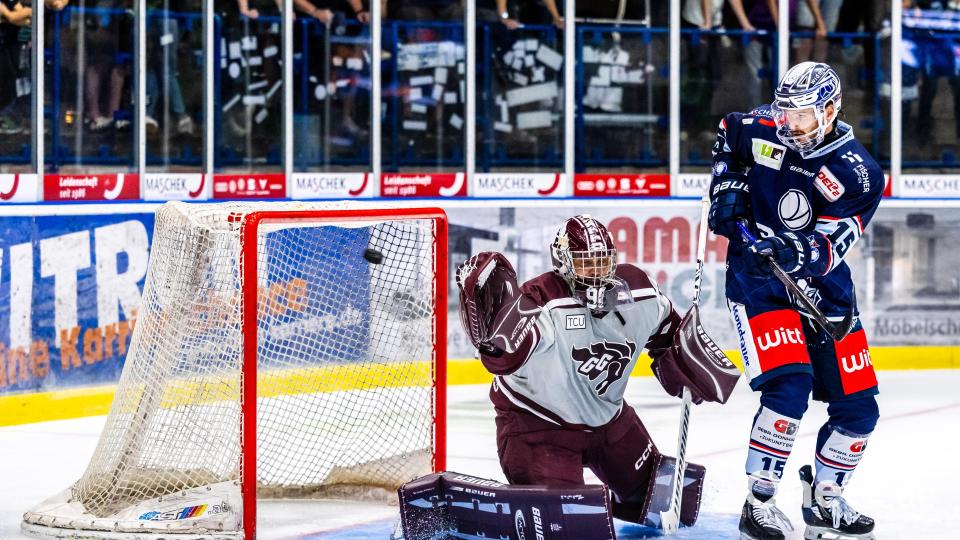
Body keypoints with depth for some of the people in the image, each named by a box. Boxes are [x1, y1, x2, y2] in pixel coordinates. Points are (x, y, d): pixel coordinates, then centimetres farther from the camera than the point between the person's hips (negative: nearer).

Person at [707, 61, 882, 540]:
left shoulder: (859, 175, -13)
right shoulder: (761, 130, -7)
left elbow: (828, 249, -22)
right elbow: (727, 132, 18)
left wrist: (798, 252, -43)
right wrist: (728, 186, 5)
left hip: (822, 287, 3)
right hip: (756, 279, -2)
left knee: (858, 407, 3)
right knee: (788, 386, -23)